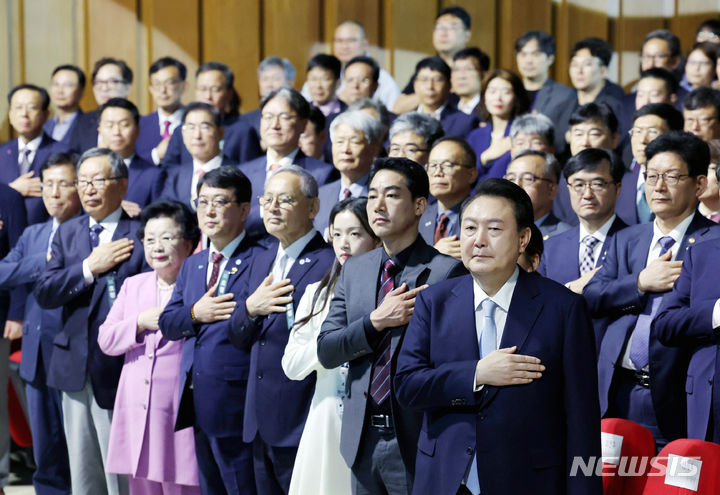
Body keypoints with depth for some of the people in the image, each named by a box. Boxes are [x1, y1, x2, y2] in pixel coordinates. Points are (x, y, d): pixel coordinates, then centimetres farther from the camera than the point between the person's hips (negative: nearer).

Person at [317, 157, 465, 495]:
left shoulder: (446, 271, -8)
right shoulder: (353, 270, 11)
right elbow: (326, 352, 5)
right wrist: (376, 321, -10)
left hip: (416, 442, -5)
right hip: (363, 441, 5)